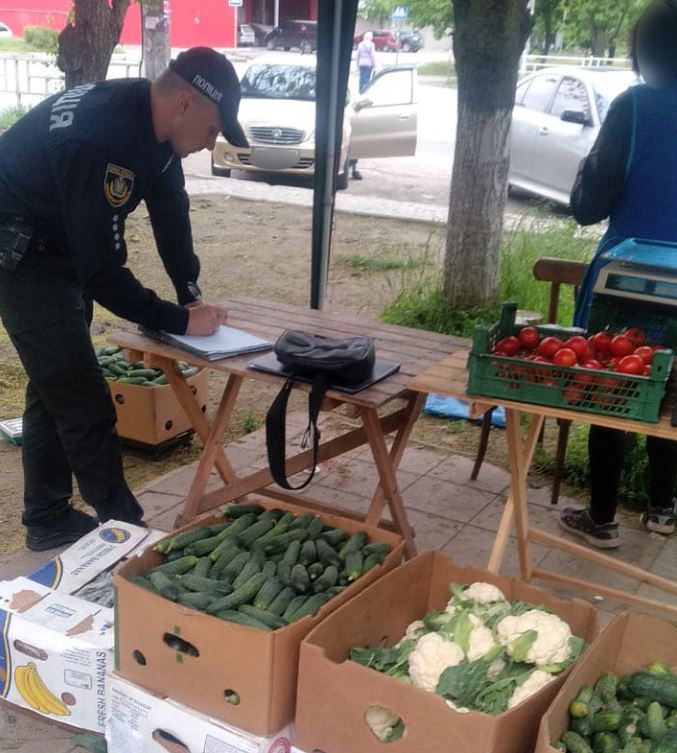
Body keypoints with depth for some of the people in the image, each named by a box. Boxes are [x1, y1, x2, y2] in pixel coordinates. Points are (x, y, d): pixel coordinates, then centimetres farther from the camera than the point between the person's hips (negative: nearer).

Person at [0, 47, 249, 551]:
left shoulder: (149, 122, -6)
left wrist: (191, 295, -2)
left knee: (55, 389, 15)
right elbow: (101, 270, -33)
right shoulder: (104, 138, -34)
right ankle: (124, 527, 5)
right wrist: (181, 321, -24)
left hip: (61, 247, 10)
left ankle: (47, 520, 28)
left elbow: (170, 209, 4)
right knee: (84, 403, -7)